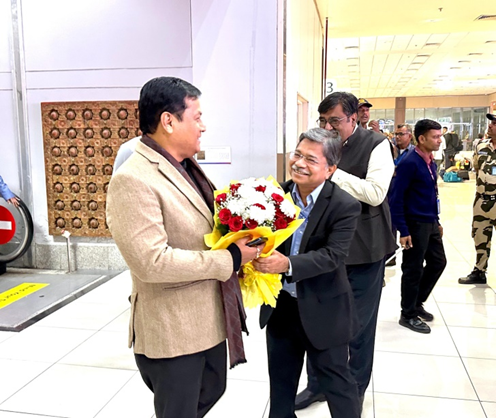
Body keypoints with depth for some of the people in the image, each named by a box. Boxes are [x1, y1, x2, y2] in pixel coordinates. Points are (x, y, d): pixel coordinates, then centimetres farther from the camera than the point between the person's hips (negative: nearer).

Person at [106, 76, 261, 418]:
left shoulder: (185, 165, 5)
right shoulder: (133, 180, -23)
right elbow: (152, 262, -28)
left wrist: (239, 236, -2)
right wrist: (230, 259, -21)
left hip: (210, 317, 9)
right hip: (172, 329, -8)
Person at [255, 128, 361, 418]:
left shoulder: (345, 206, -17)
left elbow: (332, 255, -25)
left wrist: (288, 264, -38)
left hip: (323, 309, -4)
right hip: (281, 304, 5)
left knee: (336, 381, 15)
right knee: (280, 378, 24)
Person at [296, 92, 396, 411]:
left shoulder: (376, 145, -10)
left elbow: (375, 193, -22)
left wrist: (331, 171, -23)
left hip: (363, 249, -4)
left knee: (359, 324, 11)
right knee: (319, 318, 13)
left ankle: (356, 389, 32)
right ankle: (317, 384, 32)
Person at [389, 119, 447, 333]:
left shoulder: (430, 161, 9)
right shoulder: (409, 162, -18)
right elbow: (396, 198, -19)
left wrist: (437, 221, 17)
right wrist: (403, 231, -21)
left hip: (430, 223, 9)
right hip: (415, 225, -9)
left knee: (438, 262, 17)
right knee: (413, 270, 2)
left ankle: (416, 304, 33)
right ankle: (408, 315, 19)